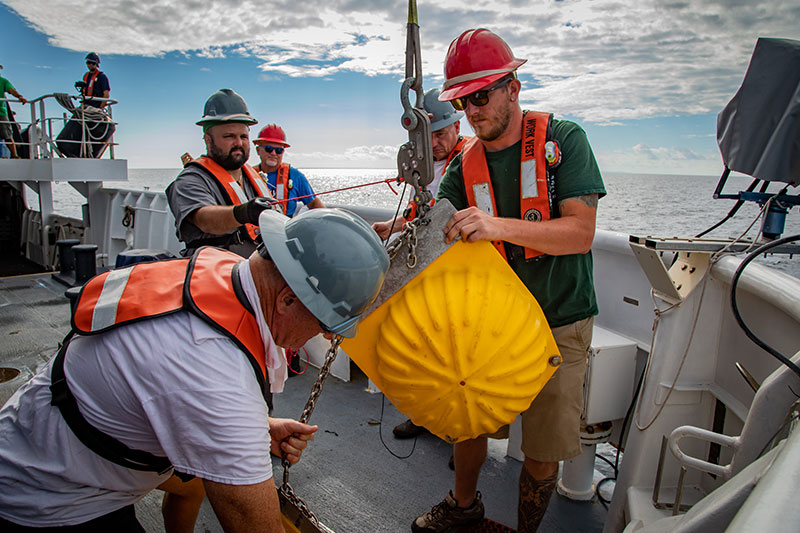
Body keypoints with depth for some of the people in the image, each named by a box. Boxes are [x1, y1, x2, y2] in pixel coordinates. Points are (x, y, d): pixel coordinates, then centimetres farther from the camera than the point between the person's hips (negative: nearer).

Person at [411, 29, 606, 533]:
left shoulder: (563, 139, -9)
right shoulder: (466, 164, 2)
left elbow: (581, 232, -19)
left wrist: (499, 226, -33)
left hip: (559, 324, -3)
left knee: (543, 450, 3)